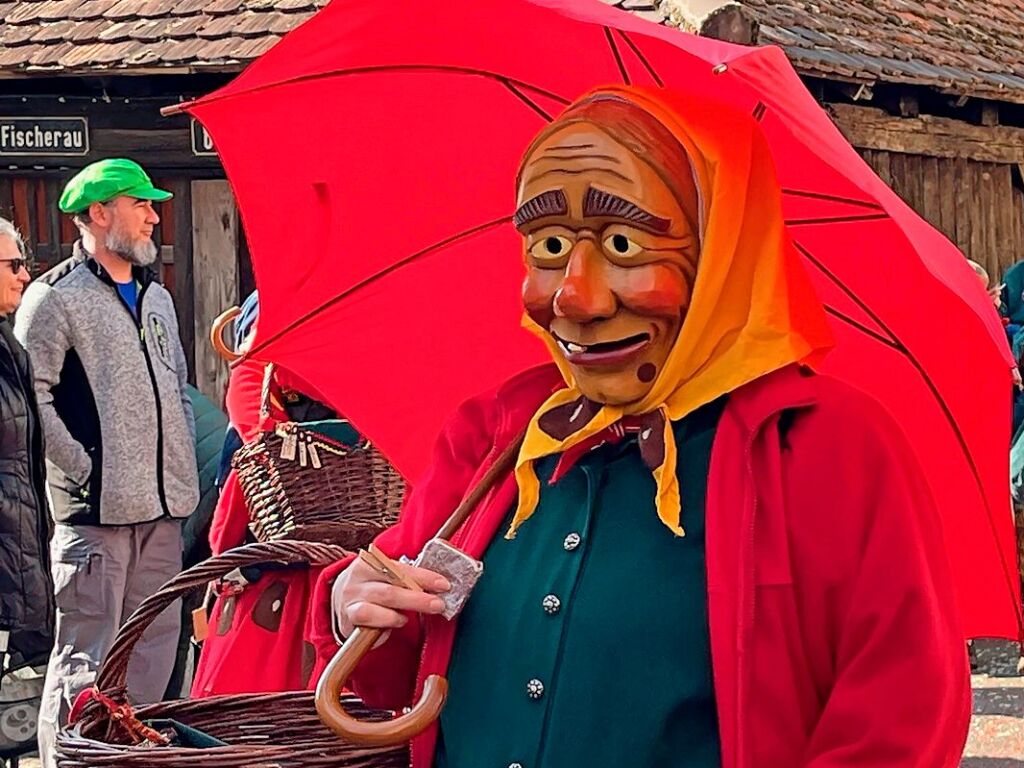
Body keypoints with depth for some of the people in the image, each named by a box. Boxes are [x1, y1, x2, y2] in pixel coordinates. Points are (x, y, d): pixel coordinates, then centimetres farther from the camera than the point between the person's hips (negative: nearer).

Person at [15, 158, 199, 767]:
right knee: (86, 660, -9)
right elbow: (29, 393, -11)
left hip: (163, 510, 7)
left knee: (153, 653, 9)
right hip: (96, 510, -7)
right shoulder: (56, 296, -4)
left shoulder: (156, 297, 19)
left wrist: (184, 471, 16)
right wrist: (81, 468, -14)